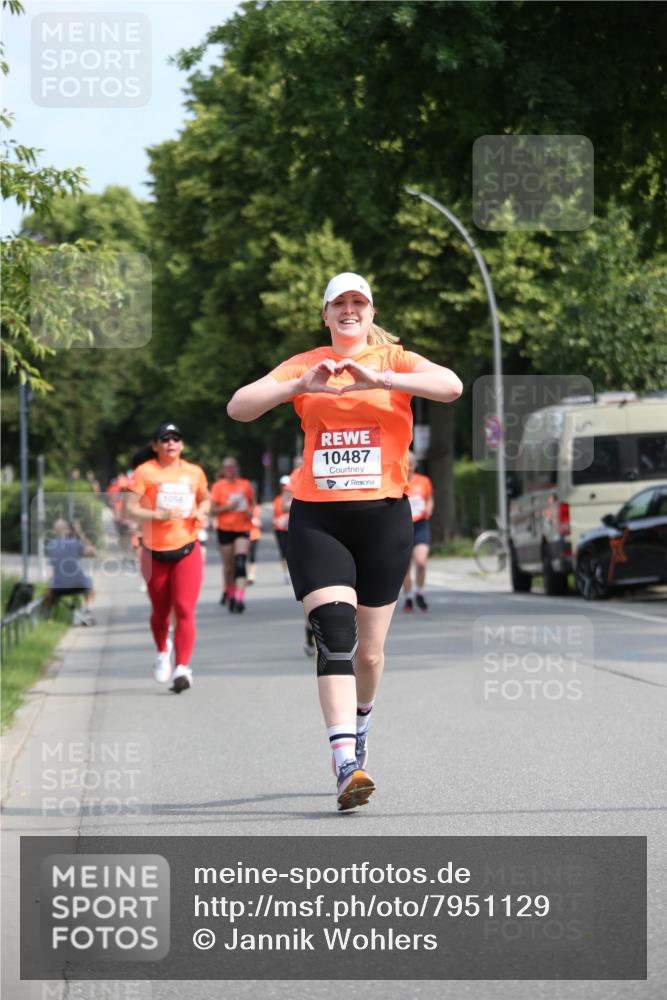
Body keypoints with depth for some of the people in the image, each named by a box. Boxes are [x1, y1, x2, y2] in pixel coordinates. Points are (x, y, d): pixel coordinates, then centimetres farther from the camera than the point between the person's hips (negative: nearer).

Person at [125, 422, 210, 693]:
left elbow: (205, 498, 24)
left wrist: (202, 511, 2)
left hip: (187, 550, 1)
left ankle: (182, 668, -15)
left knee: (185, 609, -13)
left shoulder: (194, 473, 6)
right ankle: (162, 651, 44)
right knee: (160, 611, 13)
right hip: (155, 552, -1)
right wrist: (159, 514, -23)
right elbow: (130, 508, -10)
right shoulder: (145, 472, -5)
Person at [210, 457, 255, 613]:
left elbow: (252, 502, 18)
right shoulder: (218, 486, -2)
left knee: (241, 563, -15)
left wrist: (251, 511, -3)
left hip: (243, 528, 0)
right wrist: (228, 507, -18)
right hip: (225, 529, 0)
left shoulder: (245, 485, 5)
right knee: (228, 565, 7)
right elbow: (212, 509, -4)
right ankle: (229, 592, 30)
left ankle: (239, 598, -21)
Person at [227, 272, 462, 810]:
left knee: (369, 651, 8)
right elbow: (238, 407, -1)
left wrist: (380, 378, -26)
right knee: (335, 633, -19)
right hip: (317, 518, 0)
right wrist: (301, 384, -17)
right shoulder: (305, 365, 9)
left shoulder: (394, 359, 5)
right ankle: (348, 766, -25)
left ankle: (360, 723, 41)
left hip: (383, 517, 0)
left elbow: (451, 386, -13)